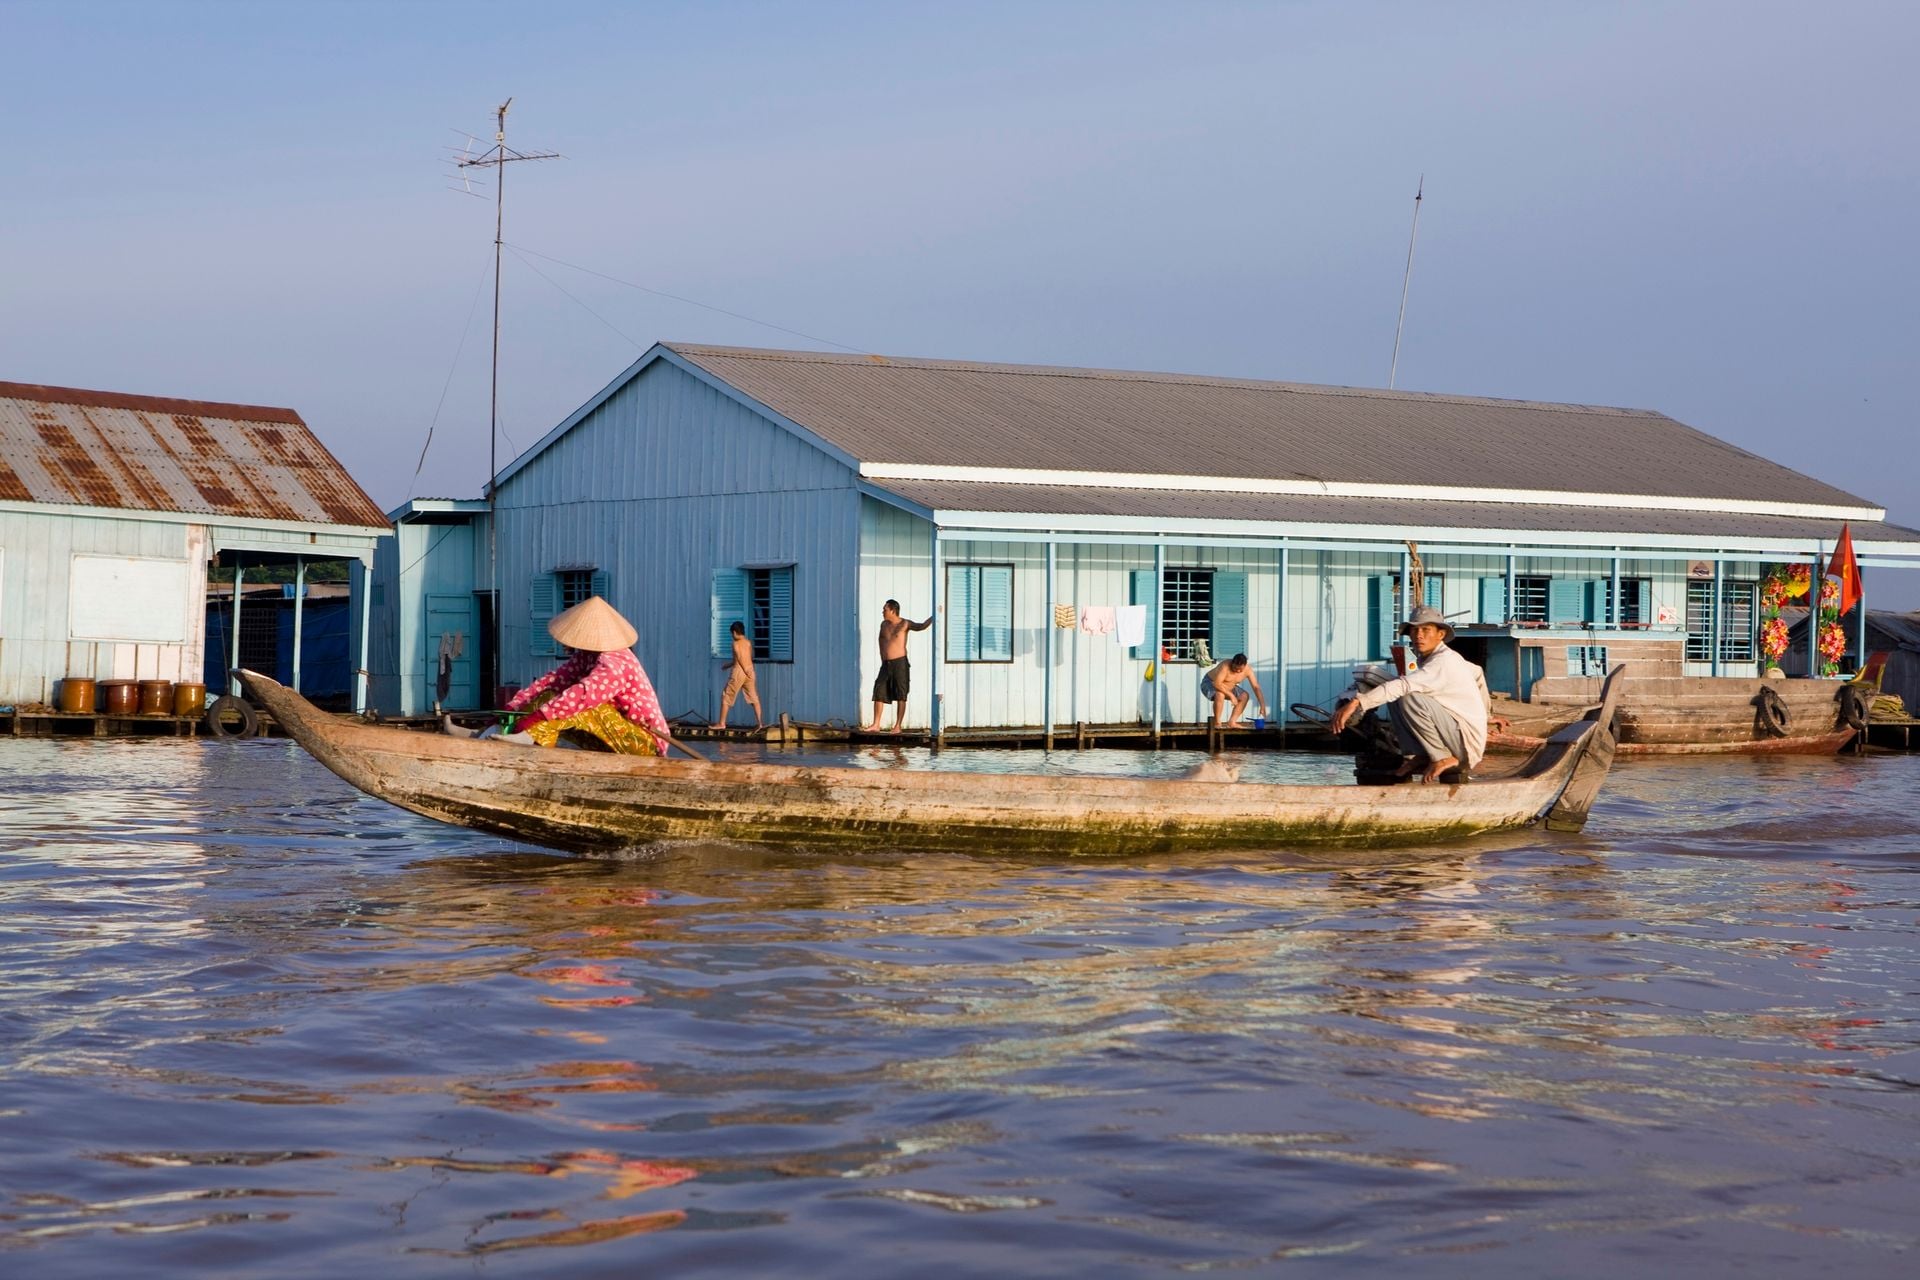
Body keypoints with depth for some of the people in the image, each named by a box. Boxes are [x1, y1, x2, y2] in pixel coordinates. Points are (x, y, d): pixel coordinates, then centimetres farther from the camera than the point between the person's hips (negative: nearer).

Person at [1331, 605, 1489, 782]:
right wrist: (1484, 704, 50)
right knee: (1394, 699, 4)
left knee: (1410, 699, -29)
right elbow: (1477, 673, 30)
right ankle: (1416, 755, -2)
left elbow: (1403, 685, -37)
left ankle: (1443, 758, -15)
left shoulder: (1444, 662, -21)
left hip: (1466, 740, -10)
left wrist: (1356, 703, -46)